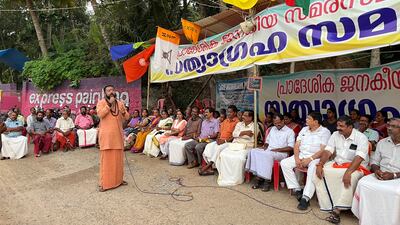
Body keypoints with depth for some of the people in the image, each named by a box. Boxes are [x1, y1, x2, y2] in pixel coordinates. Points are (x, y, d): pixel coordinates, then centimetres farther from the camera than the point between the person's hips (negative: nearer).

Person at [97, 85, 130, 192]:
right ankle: (103, 183, 5)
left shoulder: (120, 103, 11)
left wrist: (123, 112, -12)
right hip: (106, 135, -4)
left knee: (118, 158, 11)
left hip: (118, 134, 5)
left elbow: (127, 117, 9)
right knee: (106, 158, -3)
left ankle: (118, 179, 24)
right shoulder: (101, 102, -1)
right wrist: (109, 104, -19)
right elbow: (100, 114, -18)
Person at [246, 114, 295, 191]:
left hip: (281, 153, -6)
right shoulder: (273, 129, 22)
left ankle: (267, 180, -29)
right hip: (268, 150, 6)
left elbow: (290, 147, -7)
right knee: (253, 151, -21)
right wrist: (265, 146, 4)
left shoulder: (290, 131, 1)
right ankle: (259, 177, -23)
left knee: (268, 155, -38)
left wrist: (277, 149, -17)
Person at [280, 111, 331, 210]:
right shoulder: (304, 130, 15)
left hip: (316, 157, -6)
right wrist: (297, 158, -8)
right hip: (301, 155, 6)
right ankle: (297, 189, -12)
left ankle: (305, 198, -39)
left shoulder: (325, 132, -2)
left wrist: (309, 159, -21)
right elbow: (296, 145, 9)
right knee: (284, 163, -15)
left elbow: (323, 150, -12)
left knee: (313, 169, -38)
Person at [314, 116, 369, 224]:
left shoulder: (361, 138, -13)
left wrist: (348, 172, -37)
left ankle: (337, 210, -30)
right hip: (337, 164, 6)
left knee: (350, 178, -38)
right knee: (319, 173, -16)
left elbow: (359, 158, -24)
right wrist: (320, 165, -17)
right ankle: (328, 206, -14)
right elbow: (327, 151, -1)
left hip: (355, 166, -5)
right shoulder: (335, 135, 4)